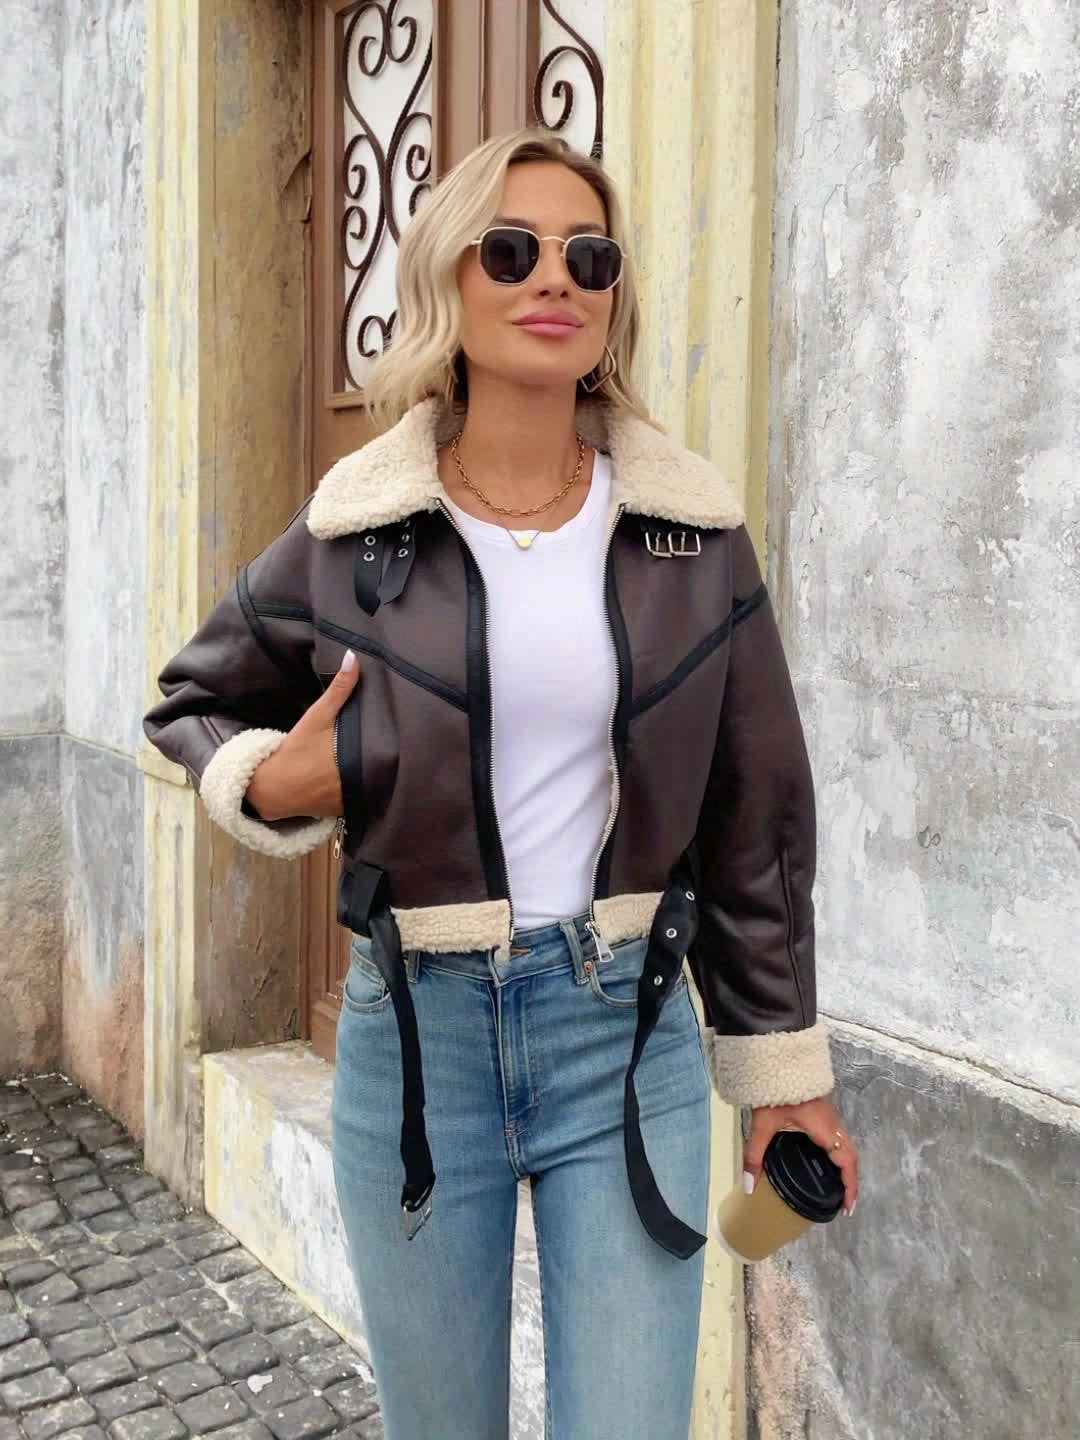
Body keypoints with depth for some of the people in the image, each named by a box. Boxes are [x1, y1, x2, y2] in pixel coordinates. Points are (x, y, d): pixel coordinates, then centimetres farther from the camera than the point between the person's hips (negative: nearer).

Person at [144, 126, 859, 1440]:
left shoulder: (692, 528, -2)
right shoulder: (353, 533, -4)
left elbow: (755, 822, 3)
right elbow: (193, 705, 12)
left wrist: (782, 1064, 6)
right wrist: (268, 785, -10)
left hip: (629, 1033, 0)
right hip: (416, 1026, 0)